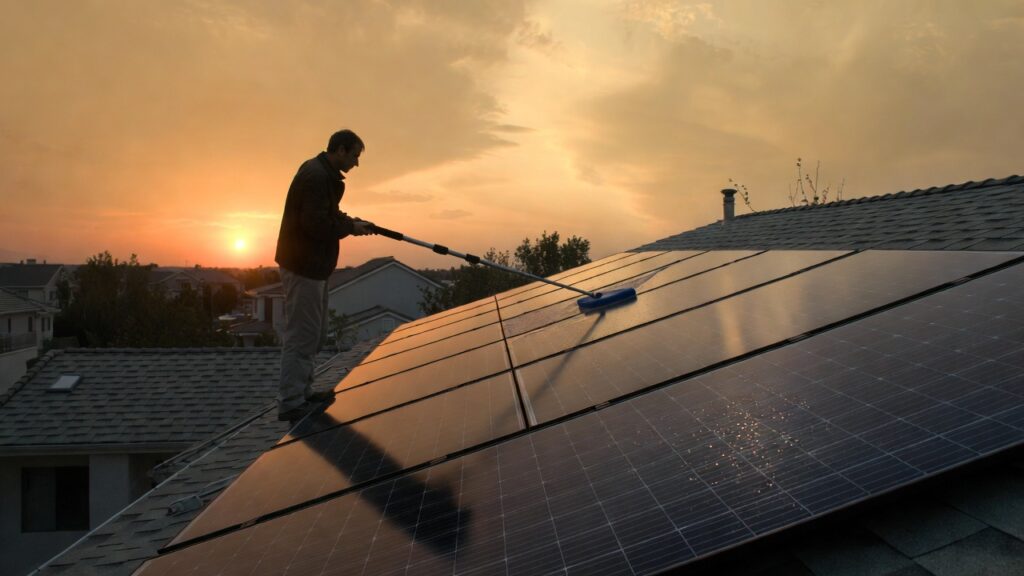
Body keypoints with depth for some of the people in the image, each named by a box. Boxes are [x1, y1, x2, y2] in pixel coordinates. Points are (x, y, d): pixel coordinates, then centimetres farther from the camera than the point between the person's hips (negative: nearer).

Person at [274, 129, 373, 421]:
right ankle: (290, 403, 2)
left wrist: (350, 221, 8)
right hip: (304, 265, -11)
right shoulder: (316, 176, -19)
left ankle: (302, 392, 27)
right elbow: (317, 224, -25)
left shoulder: (324, 174, 14)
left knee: (315, 333, 18)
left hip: (313, 265, 11)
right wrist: (350, 227, -11)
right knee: (301, 335, -5)